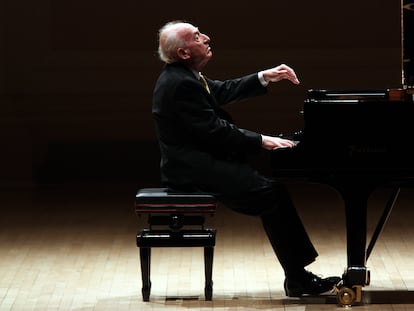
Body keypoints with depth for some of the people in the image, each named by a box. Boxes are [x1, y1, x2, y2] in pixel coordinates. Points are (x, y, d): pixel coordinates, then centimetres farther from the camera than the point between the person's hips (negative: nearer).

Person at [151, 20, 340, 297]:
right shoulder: (180, 85, -20)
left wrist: (265, 77, 12)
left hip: (198, 161, 11)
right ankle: (297, 279, -12)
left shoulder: (184, 76, 13)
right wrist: (262, 141, -15)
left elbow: (224, 91, 21)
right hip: (193, 171, -11)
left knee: (273, 185, 8)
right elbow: (214, 131, -22)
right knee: (269, 192, -16)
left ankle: (298, 274, 4)